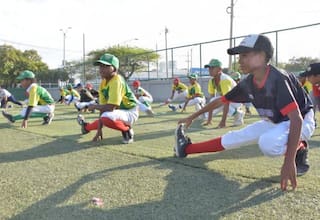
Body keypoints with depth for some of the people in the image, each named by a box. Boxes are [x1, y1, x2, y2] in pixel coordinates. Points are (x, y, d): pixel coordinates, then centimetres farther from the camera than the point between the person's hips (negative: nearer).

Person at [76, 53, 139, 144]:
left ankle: (127, 129, -8)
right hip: (119, 112, 8)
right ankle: (87, 127, 56)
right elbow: (103, 107, 0)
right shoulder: (103, 83, 1)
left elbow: (110, 108, -32)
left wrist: (94, 106, -13)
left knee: (106, 117, -34)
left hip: (130, 112, -8)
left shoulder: (117, 81, -26)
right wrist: (99, 130, -4)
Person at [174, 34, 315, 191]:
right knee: (235, 137, 5)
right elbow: (221, 101, 4)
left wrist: (289, 162, -45)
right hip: (274, 123, 7)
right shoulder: (248, 84, -9)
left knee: (268, 143, -38)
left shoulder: (277, 79, -32)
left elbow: (297, 119, -38)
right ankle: (187, 148, 18)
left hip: (302, 122, -7)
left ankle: (299, 150, -9)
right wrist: (192, 117, 11)